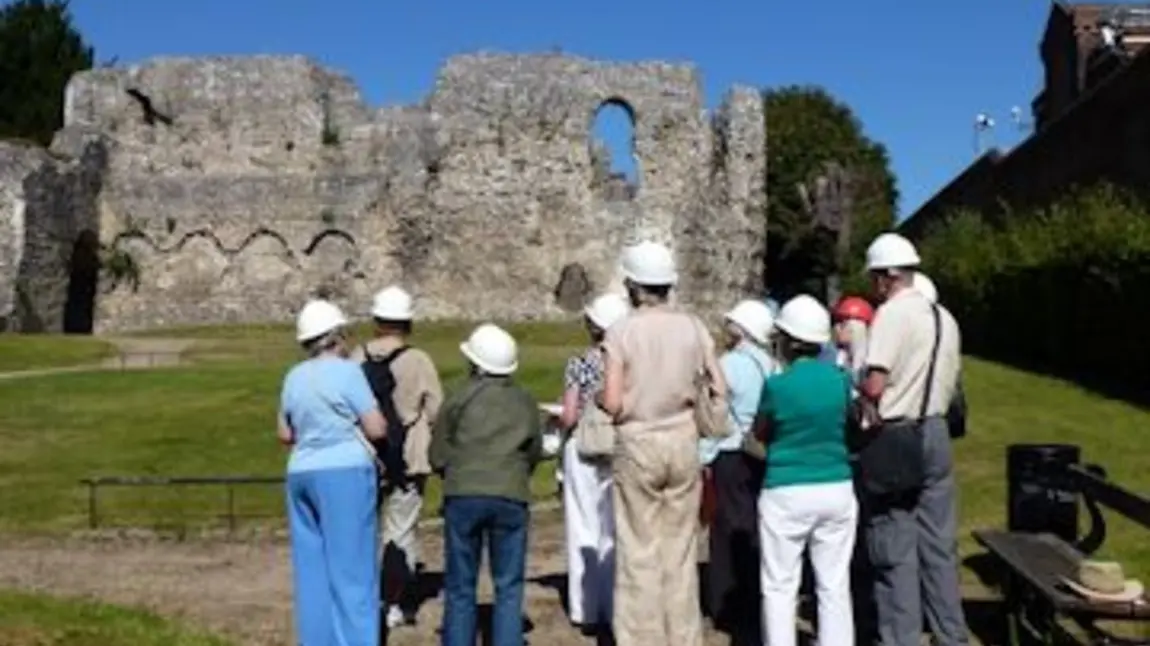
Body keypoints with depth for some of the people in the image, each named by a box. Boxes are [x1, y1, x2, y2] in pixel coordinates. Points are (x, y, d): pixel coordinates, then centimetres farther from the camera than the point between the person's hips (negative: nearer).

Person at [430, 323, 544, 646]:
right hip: (511, 498, 1)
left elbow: (438, 456, 2)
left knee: (460, 587, 10)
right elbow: (534, 452, 12)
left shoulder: (458, 399, 0)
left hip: (463, 496, -1)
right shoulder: (526, 402, 7)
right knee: (508, 588, 8)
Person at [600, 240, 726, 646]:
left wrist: (600, 397, 7)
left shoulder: (622, 331, -10)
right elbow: (719, 390, 0)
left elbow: (612, 404, -14)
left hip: (638, 444, -3)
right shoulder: (693, 327, -1)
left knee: (640, 551, 6)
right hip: (683, 441, 3)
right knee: (681, 548, 13)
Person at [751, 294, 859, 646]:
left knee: (780, 588, 6)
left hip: (787, 494, -4)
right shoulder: (840, 379, 0)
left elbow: (760, 434, 3)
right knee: (834, 586, 11)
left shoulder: (777, 384, -12)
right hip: (837, 490, 4)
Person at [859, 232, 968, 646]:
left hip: (896, 439, -7)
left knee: (895, 549, 2)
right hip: (935, 434, 7)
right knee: (939, 544, 13)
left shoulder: (892, 312, -14)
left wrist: (853, 391, -3)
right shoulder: (944, 317, 10)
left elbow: (874, 387, -22)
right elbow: (950, 381, 15)